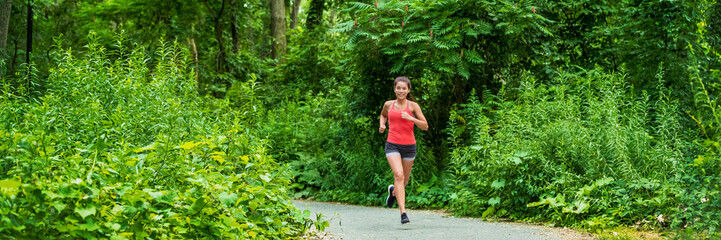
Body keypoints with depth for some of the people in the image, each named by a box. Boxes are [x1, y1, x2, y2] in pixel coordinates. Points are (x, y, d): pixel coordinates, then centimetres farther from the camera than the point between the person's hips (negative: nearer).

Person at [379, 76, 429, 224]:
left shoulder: (413, 106, -1)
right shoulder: (388, 105, 5)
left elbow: (425, 126, -4)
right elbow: (383, 114, 28)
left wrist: (411, 118, -19)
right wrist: (382, 125, 8)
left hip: (409, 146, 1)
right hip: (392, 145, -1)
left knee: (404, 181, 12)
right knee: (398, 175, -21)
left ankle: (393, 190, 49)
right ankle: (403, 212, -25)